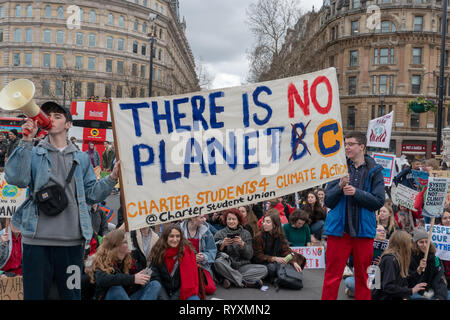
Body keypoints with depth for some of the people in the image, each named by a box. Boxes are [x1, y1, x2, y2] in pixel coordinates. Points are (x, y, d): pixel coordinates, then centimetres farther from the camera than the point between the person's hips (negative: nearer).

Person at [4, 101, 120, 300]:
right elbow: (16, 179, -10)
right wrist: (26, 141, -13)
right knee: (34, 293, 5)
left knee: (71, 294, 9)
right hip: (37, 239, -1)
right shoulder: (34, 154, 9)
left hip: (72, 240, 2)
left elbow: (91, 194, 10)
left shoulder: (81, 158, 15)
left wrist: (112, 178, -6)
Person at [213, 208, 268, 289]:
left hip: (242, 266, 2)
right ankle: (245, 282, -27)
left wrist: (242, 244, -16)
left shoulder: (246, 234, 9)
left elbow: (249, 256, 0)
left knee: (263, 269, -19)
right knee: (218, 262, -34)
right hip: (227, 267, -2)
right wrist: (222, 244, -20)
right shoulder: (219, 234, 5)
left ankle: (231, 280, -26)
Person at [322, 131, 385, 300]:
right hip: (339, 229, 0)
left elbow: (379, 201, -5)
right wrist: (340, 187, -16)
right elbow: (328, 201, 2)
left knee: (363, 276, 11)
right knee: (332, 275, 2)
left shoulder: (374, 171, 3)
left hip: (363, 230, 0)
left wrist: (356, 192, -16)